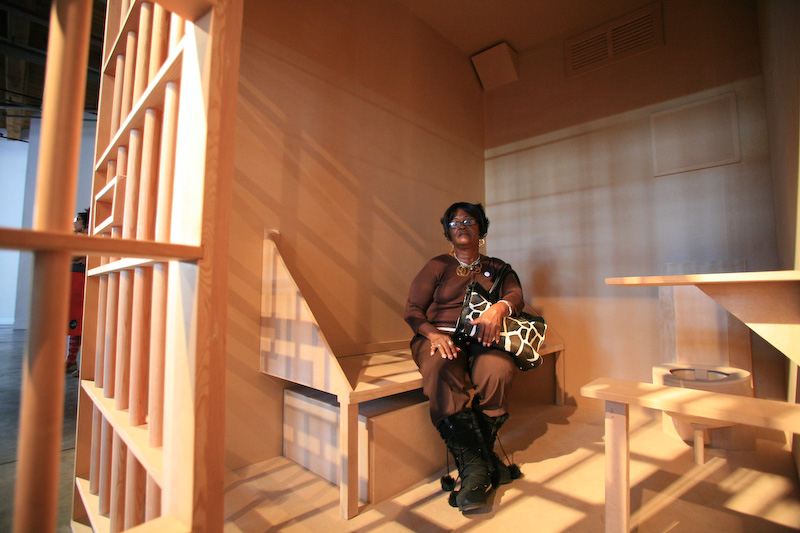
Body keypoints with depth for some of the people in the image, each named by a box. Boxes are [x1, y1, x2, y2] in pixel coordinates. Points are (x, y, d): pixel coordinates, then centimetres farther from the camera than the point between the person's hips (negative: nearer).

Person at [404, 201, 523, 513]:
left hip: (481, 338, 1)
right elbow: (412, 309, 4)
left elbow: (516, 296, 2)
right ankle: (482, 465, -26)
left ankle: (474, 466, -15)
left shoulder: (497, 268, 21)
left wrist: (499, 308, -23)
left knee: (498, 370, -33)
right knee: (440, 370, -36)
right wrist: (433, 334, -17)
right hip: (438, 336, -1)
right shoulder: (437, 266, 13)